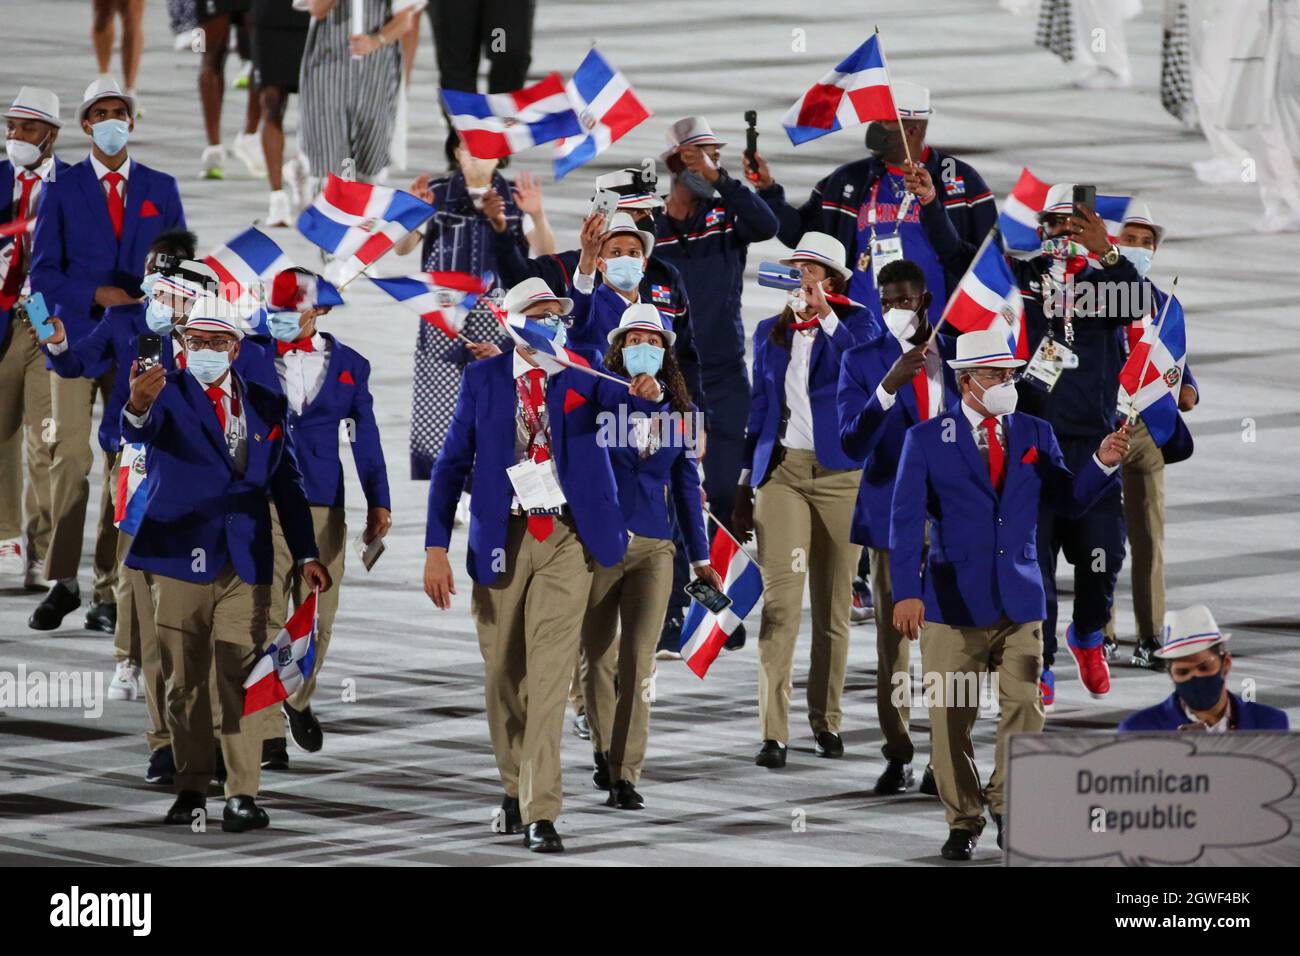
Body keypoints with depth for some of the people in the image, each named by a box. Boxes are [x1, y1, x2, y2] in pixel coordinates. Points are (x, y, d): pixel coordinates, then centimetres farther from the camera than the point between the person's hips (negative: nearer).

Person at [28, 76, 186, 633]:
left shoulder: (160, 189, 10)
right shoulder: (62, 190, 4)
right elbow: (43, 273, 0)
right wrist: (97, 295, -14)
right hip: (77, 338, -1)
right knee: (69, 458, -8)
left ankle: (109, 595, 1)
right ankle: (63, 584, 1)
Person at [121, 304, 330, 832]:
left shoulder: (266, 405, 9)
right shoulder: (167, 392, -3)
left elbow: (287, 483, 14)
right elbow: (140, 430, -26)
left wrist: (306, 554, 8)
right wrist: (137, 408, -51)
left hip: (246, 564, 2)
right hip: (180, 559, -2)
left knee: (243, 677, -4)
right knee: (184, 680, 5)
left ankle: (242, 795, -3)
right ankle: (190, 789, 14)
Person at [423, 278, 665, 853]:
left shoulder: (582, 376, 3)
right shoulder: (483, 380, 4)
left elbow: (620, 397, -16)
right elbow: (452, 464, 4)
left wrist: (647, 393, -41)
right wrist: (437, 549, -5)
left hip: (565, 537, -1)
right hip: (501, 538, 1)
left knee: (549, 672, -9)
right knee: (502, 672, 9)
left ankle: (541, 813, -12)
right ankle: (516, 792, 28)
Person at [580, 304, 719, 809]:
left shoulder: (680, 411, 8)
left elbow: (686, 486, 14)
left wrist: (700, 557, 14)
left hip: (653, 546, 1)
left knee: (638, 660, -9)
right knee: (598, 657, 8)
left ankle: (626, 775, -9)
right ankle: (605, 751, 29)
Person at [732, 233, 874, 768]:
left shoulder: (853, 323, 3)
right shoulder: (770, 332, 13)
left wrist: (824, 314, -19)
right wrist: (744, 488, 13)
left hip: (839, 473, -1)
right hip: (781, 470, 1)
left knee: (833, 604, 5)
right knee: (781, 598, -12)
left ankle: (826, 721, 16)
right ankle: (773, 733, -16)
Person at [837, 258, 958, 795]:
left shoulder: (959, 357, 4)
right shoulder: (861, 362, -1)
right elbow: (851, 444, -13)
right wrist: (889, 386, -27)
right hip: (893, 518, -1)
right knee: (892, 642, 3)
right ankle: (898, 758, 10)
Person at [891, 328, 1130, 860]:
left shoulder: (1034, 434, 8)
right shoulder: (927, 440, -2)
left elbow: (1068, 500, 5)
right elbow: (906, 519, -9)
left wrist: (1104, 463, -14)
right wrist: (906, 592, -20)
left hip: (1020, 597, 2)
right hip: (953, 601, -2)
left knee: (1024, 706, -2)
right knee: (951, 716, 2)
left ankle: (1007, 803, 18)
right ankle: (963, 820, 17)